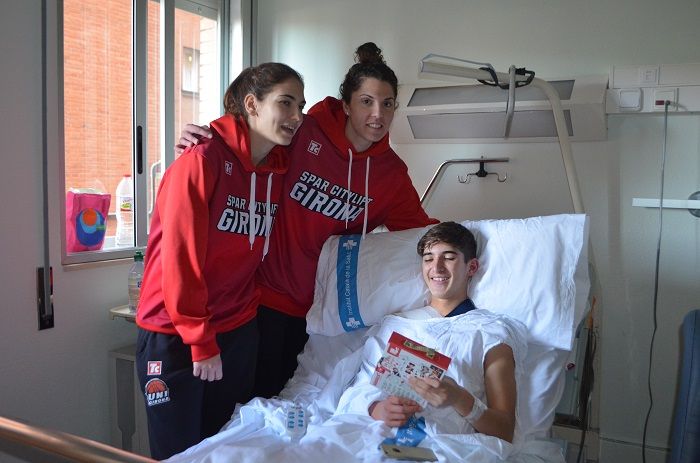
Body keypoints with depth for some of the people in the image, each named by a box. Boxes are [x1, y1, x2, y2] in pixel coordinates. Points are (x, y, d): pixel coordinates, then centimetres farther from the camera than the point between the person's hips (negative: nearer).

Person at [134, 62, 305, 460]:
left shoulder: (279, 170, 3)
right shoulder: (203, 160, -17)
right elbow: (180, 258, -18)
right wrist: (201, 340, -14)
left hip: (239, 333, 6)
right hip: (175, 336, -6)